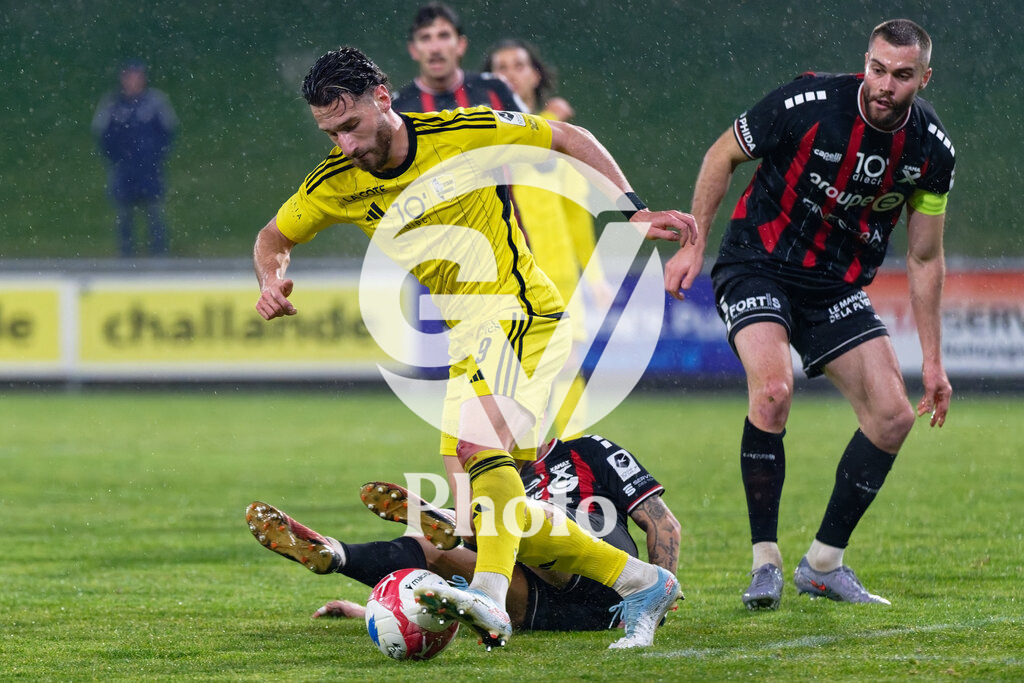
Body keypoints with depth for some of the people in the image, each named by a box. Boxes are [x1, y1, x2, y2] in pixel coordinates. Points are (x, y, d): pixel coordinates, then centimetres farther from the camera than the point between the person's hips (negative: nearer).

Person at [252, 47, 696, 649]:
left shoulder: (468, 132, -11)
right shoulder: (337, 185, 0)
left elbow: (569, 140, 3)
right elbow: (274, 237, 17)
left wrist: (634, 212, -3)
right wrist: (273, 281, -5)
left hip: (522, 313, -7)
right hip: (469, 345, 7)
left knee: (479, 449, -31)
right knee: (484, 502, 1)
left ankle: (491, 598, -48)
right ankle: (641, 583, 10)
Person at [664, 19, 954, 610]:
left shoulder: (932, 149, -8)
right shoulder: (808, 104, -21)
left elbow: (925, 258, 4)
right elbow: (723, 156, -4)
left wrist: (933, 359, 4)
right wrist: (695, 243, -6)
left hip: (838, 288, 5)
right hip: (758, 267, -5)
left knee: (894, 416, -5)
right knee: (774, 388, -29)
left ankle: (824, 563, 11)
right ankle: (766, 562, -18)